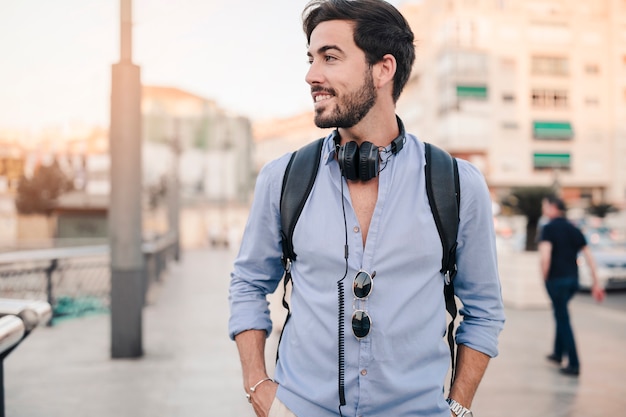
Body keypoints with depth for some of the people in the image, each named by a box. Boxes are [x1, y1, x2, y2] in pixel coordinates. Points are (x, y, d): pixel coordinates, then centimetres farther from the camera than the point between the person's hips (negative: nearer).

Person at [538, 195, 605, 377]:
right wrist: (596, 283, 11)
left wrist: (545, 277, -8)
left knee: (563, 320, 0)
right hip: (573, 279, 7)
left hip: (556, 280, -7)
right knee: (561, 314, 24)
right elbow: (589, 256, 9)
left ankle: (574, 364, 1)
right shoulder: (574, 229, 10)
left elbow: (545, 256, -23)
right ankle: (558, 353, 33)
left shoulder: (548, 228, -9)